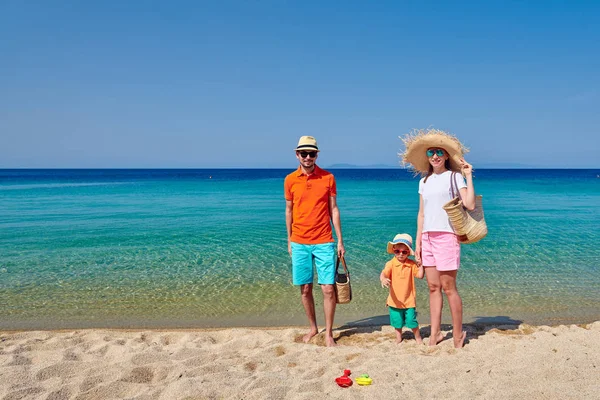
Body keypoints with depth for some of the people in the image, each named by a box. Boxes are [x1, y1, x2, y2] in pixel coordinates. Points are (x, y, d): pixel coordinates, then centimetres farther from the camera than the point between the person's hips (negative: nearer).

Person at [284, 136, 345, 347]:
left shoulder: (328, 178, 0)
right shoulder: (290, 180, 3)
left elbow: (333, 210, 3)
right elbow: (289, 211, 11)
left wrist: (340, 241, 1)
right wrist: (289, 240, 11)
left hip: (324, 243, -1)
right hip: (299, 244, 1)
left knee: (328, 289, -3)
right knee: (305, 288, 8)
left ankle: (328, 333, 11)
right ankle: (313, 328, 27)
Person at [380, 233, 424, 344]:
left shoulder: (411, 264, -2)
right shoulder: (391, 263, -10)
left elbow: (420, 275, -6)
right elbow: (383, 274, -23)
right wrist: (383, 280, -45)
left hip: (409, 300, 0)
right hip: (395, 300, 0)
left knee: (412, 320, 3)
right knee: (397, 322, 12)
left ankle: (418, 338, 25)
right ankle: (398, 339, 33)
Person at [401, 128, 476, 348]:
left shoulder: (455, 176, 0)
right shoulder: (424, 181, 15)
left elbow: (470, 205, -12)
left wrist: (469, 176, -13)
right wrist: (418, 242, 12)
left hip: (446, 235, -5)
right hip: (427, 237, 5)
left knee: (448, 287, -2)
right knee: (433, 287, 8)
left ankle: (458, 334, 11)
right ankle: (435, 333, 15)